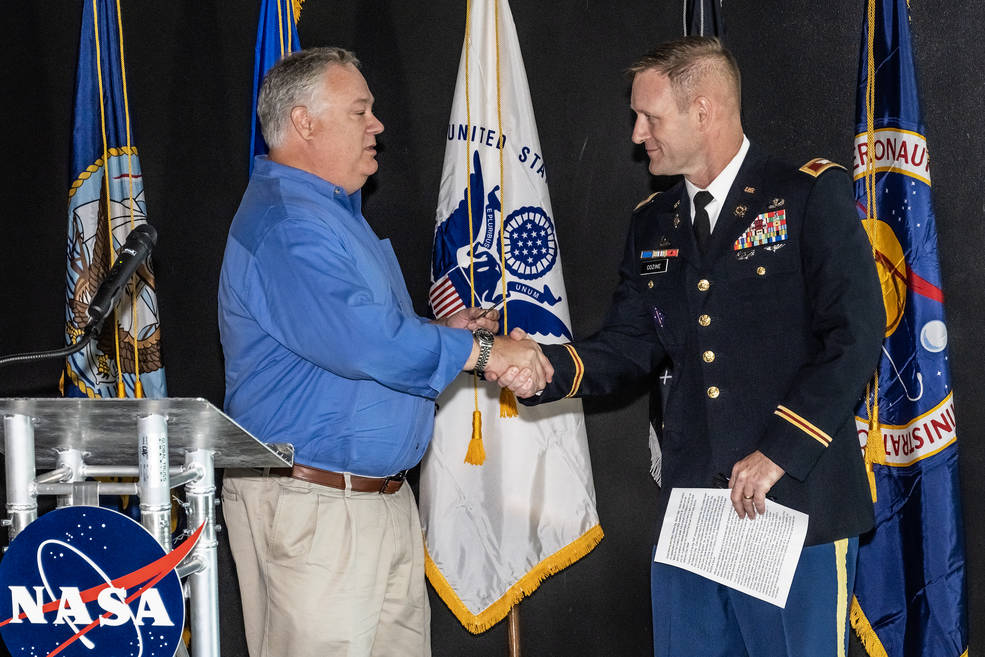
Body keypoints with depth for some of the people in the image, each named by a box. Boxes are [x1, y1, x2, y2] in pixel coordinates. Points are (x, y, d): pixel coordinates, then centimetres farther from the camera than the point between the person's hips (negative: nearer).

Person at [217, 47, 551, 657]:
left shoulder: (335, 211, 19)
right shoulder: (283, 222, -17)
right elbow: (359, 342, -27)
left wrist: (434, 332, 13)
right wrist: (480, 351, -18)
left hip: (383, 492, 10)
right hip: (311, 506, -10)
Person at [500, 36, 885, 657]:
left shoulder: (813, 195, -5)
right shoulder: (653, 223, 16)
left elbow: (855, 337, -12)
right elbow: (632, 343, 14)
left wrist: (779, 452, -16)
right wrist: (550, 368, -6)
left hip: (799, 498, -6)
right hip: (689, 506, 6)